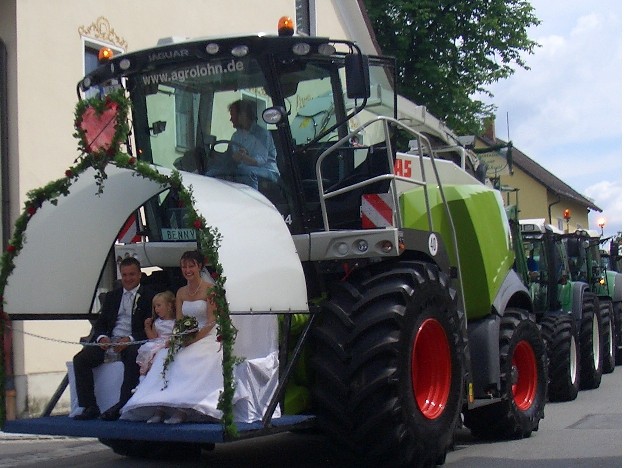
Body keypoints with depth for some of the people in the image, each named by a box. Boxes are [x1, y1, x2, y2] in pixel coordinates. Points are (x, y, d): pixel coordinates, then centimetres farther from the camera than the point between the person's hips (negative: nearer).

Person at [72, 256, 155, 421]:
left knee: (133, 358, -38)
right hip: (109, 341, 5)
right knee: (80, 359, -16)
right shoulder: (111, 296, 20)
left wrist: (129, 339, -20)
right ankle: (90, 407, -17)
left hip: (133, 342, -5)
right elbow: (100, 323, 17)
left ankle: (121, 407, -35)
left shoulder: (149, 296, 4)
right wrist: (102, 337, -7)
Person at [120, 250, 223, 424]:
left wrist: (194, 339, -21)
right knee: (164, 356, -25)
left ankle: (181, 409, -39)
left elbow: (211, 322, -9)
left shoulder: (210, 289, -2)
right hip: (185, 341, 5)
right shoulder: (181, 292, 16)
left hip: (206, 339, -5)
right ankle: (160, 407, -36)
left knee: (185, 359, -34)